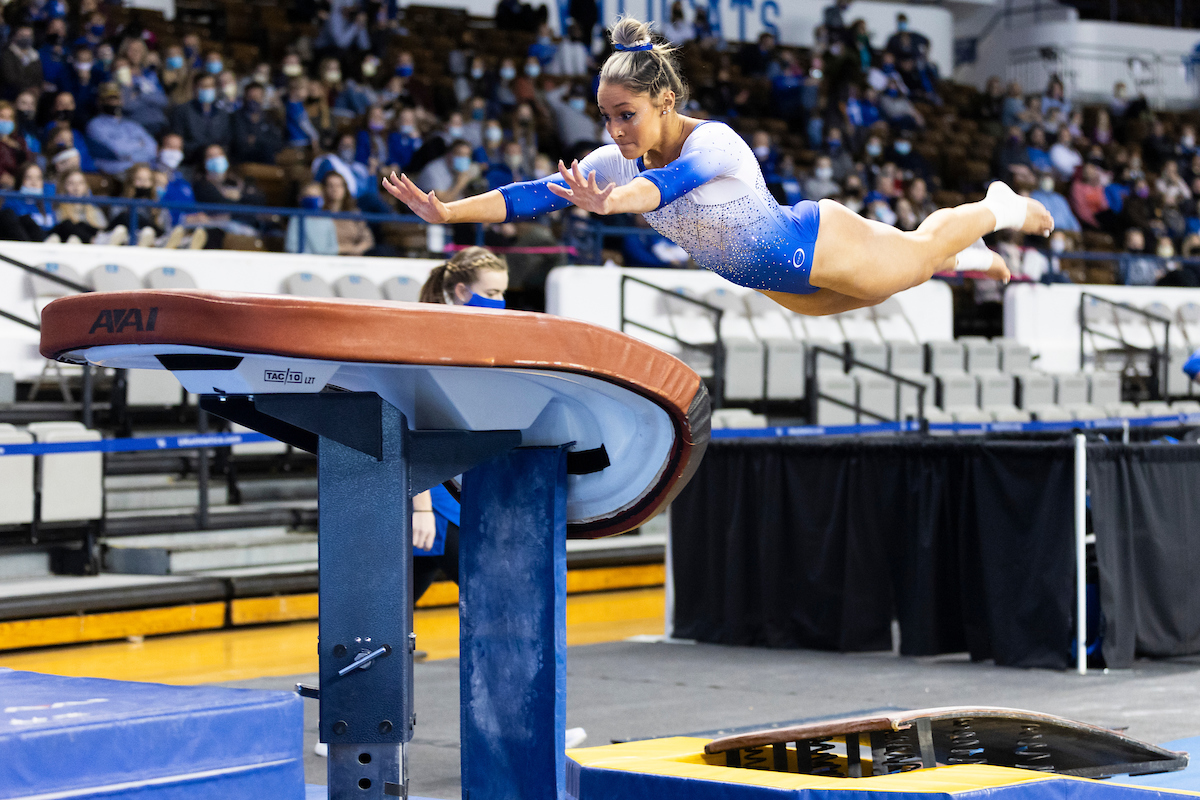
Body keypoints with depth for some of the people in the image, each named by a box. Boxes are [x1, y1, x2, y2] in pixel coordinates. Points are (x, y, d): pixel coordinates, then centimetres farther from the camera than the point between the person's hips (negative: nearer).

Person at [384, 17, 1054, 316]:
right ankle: (972, 258, 61)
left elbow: (672, 181, -59)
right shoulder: (615, 164, -20)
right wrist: (447, 212, -42)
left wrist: (612, 203, -80)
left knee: (921, 252, 20)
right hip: (774, 283, 7)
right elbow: (539, 193, -28)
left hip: (817, 245, -7)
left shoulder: (716, 142, -38)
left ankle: (999, 207, 50)